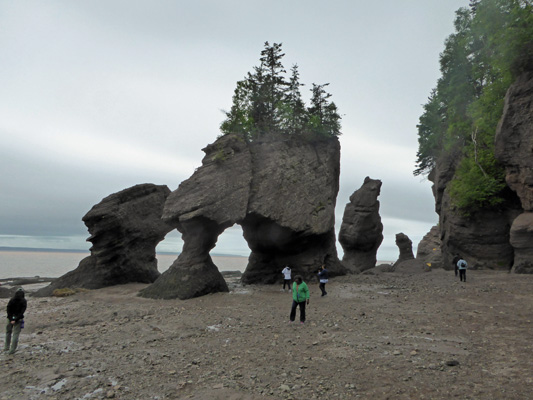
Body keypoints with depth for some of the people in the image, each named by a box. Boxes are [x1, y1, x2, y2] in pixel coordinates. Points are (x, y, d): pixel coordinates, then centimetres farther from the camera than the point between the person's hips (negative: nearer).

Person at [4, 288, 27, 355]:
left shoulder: (12, 300, -2)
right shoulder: (24, 301, -7)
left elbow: (8, 309, -8)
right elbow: (22, 312, -15)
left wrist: (10, 319, -8)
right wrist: (15, 320, -14)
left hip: (11, 318, 2)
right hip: (18, 319, -2)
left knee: (8, 332, 21)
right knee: (15, 334, 3)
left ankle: (6, 347, 27)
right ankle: (12, 350, 1)